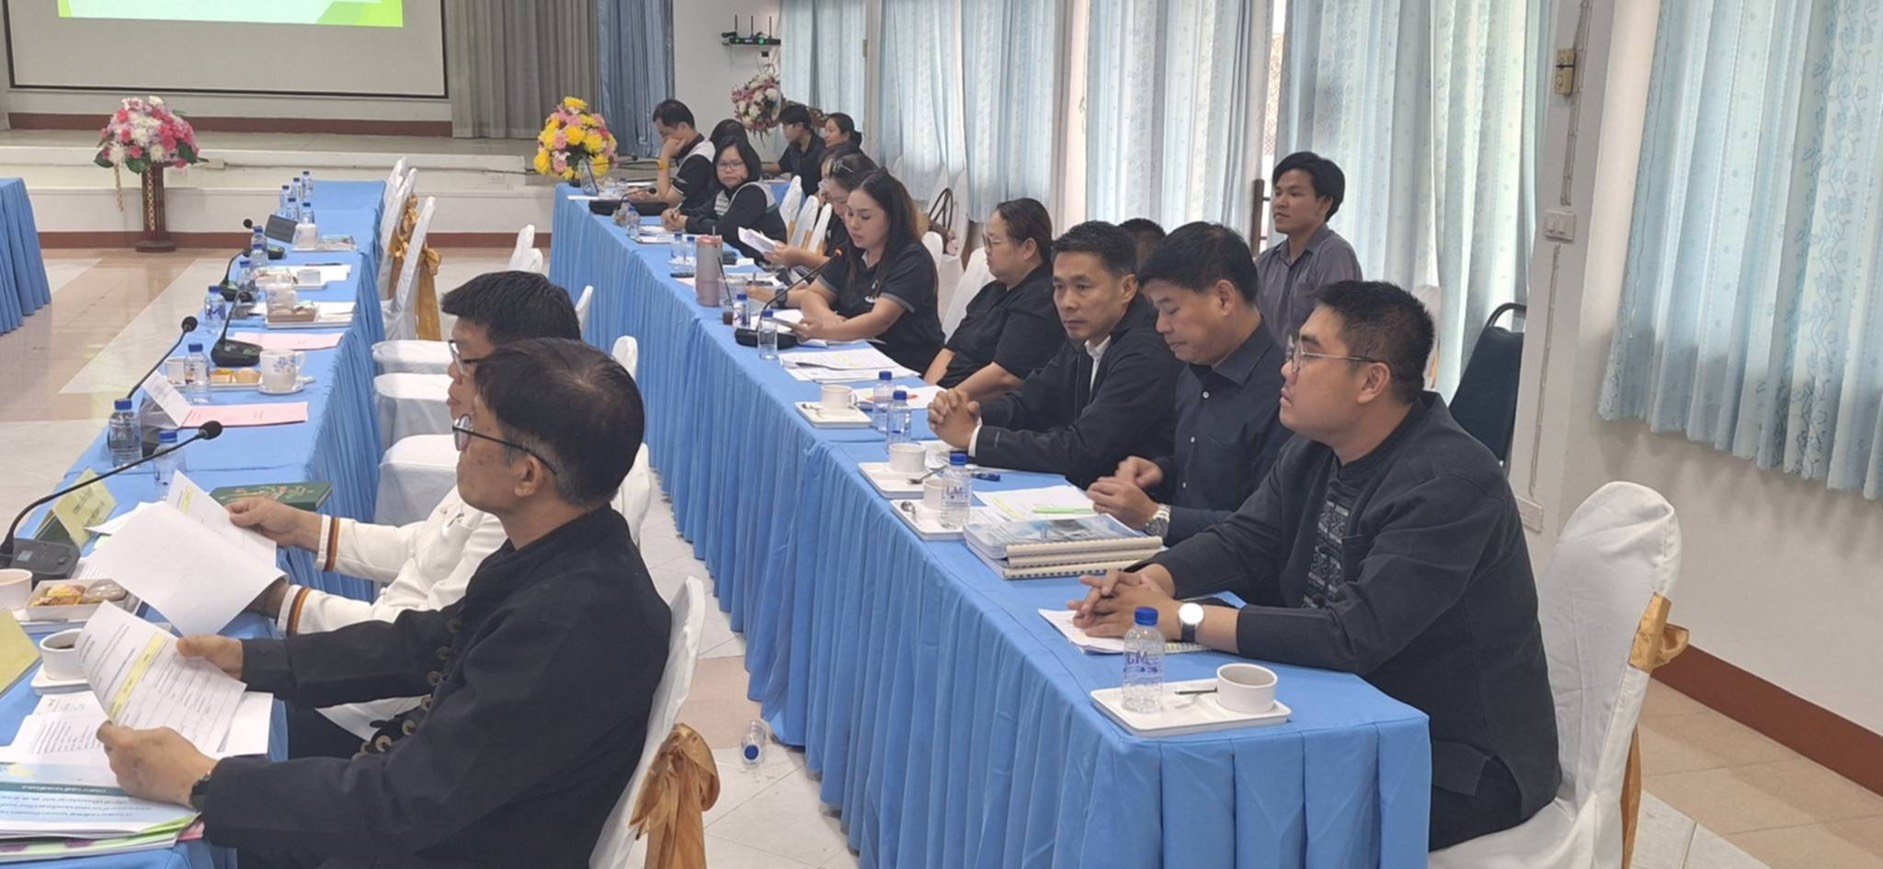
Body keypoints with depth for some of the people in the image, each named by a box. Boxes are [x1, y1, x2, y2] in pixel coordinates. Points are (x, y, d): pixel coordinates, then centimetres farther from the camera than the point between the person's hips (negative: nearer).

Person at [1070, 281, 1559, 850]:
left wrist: (1178, 618, -29)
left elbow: (1353, 638, -31)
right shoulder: (1316, 450, 1)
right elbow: (1241, 542, 6)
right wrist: (1149, 582, -16)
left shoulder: (1448, 483, -25)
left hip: (1460, 763, -7)